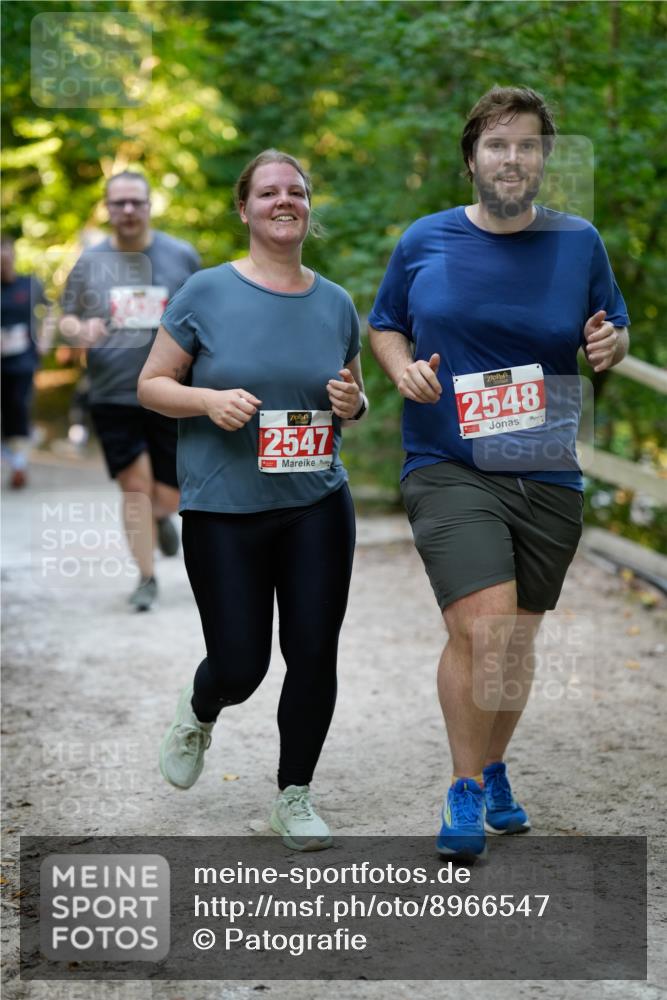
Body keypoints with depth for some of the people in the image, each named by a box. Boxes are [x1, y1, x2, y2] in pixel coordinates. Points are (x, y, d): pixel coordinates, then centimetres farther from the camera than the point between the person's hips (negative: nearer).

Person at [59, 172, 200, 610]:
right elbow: (67, 320, 10)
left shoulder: (182, 256, 3)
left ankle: (161, 517, 42)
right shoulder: (90, 262, 4)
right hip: (113, 396, 0)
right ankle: (147, 579, 6)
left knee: (170, 496, 5)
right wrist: (80, 331, -12)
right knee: (135, 486, -6)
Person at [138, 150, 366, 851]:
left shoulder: (335, 303, 7)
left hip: (317, 508, 3)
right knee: (240, 666, -1)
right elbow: (150, 385, 0)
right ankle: (198, 714, 37)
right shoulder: (206, 293, -3)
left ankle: (294, 797, 20)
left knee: (314, 655, 0)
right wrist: (209, 400, -18)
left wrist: (353, 403, -5)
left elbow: (354, 398, 19)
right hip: (223, 511, -3)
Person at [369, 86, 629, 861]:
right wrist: (404, 369, -8)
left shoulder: (579, 243, 3)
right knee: (481, 627, -18)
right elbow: (384, 324, 13)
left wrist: (610, 345, -10)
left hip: (548, 476, 3)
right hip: (449, 469, -3)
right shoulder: (425, 241, 1)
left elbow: (614, 330, 14)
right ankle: (465, 790, 1)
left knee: (518, 639, 13)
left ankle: (492, 772, 36)